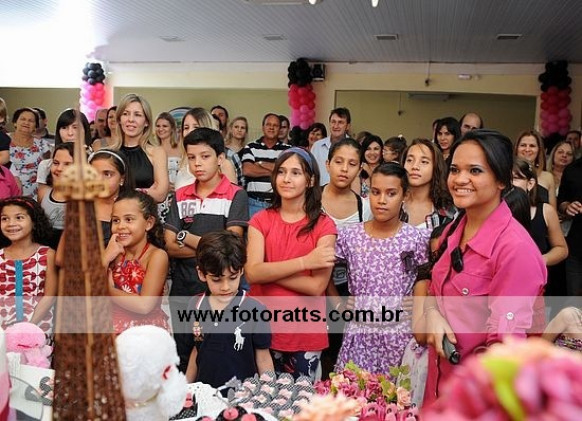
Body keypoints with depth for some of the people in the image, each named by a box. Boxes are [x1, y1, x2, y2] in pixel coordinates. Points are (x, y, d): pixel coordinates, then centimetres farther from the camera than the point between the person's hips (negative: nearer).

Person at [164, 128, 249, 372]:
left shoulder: (235, 196, -4)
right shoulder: (180, 196, 8)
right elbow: (170, 246, -1)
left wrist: (185, 237, -6)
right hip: (182, 292, 4)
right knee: (181, 361, 14)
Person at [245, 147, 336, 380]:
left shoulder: (323, 225, -4)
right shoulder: (261, 220, 3)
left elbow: (317, 285, -13)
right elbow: (252, 273, -11)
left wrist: (268, 271, -12)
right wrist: (305, 261, -16)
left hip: (306, 332, -2)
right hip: (264, 327, 2)